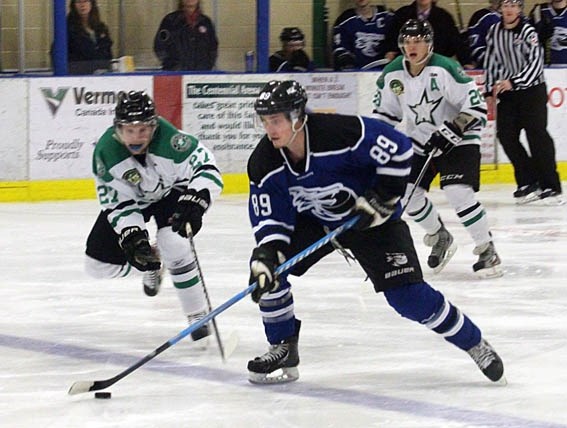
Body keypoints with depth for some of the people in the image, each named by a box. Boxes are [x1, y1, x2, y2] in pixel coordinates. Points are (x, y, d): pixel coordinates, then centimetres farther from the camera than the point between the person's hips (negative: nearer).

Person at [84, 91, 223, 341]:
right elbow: (117, 202, -22)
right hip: (134, 199, 3)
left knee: (173, 246, -31)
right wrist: (132, 237, -36)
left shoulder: (168, 140, -38)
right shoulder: (106, 152, -29)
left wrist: (195, 201, -58)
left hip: (171, 191, -3)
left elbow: (206, 169, -40)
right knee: (99, 265, -1)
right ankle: (152, 261, 30)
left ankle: (197, 315, -14)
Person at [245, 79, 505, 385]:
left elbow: (398, 148, -22)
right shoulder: (264, 162, -18)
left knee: (409, 296, -13)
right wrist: (266, 255, -31)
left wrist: (382, 199, -20)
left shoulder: (341, 132, -33)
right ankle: (283, 349, 2)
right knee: (265, 270, -15)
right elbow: (269, 220, -13)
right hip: (311, 221, 5)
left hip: (370, 219, -4)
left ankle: (475, 344, 6)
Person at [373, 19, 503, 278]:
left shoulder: (444, 69, -23)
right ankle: (439, 238, 24)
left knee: (458, 193, -23)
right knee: (408, 193, -1)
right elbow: (385, 111, 12)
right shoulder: (392, 75, -5)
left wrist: (451, 130, -28)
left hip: (457, 140, -6)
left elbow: (476, 106, -22)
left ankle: (487, 250, -9)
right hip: (420, 141, 6)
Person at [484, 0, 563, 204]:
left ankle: (550, 186, -11)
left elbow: (535, 63, -20)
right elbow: (491, 62, 13)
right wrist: (490, 91, 7)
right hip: (507, 93, 6)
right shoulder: (494, 32, 5)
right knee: (506, 135, -4)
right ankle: (528, 183, 6)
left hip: (532, 90, -6)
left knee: (537, 134, -13)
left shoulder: (528, 31, -13)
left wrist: (514, 82, -28)